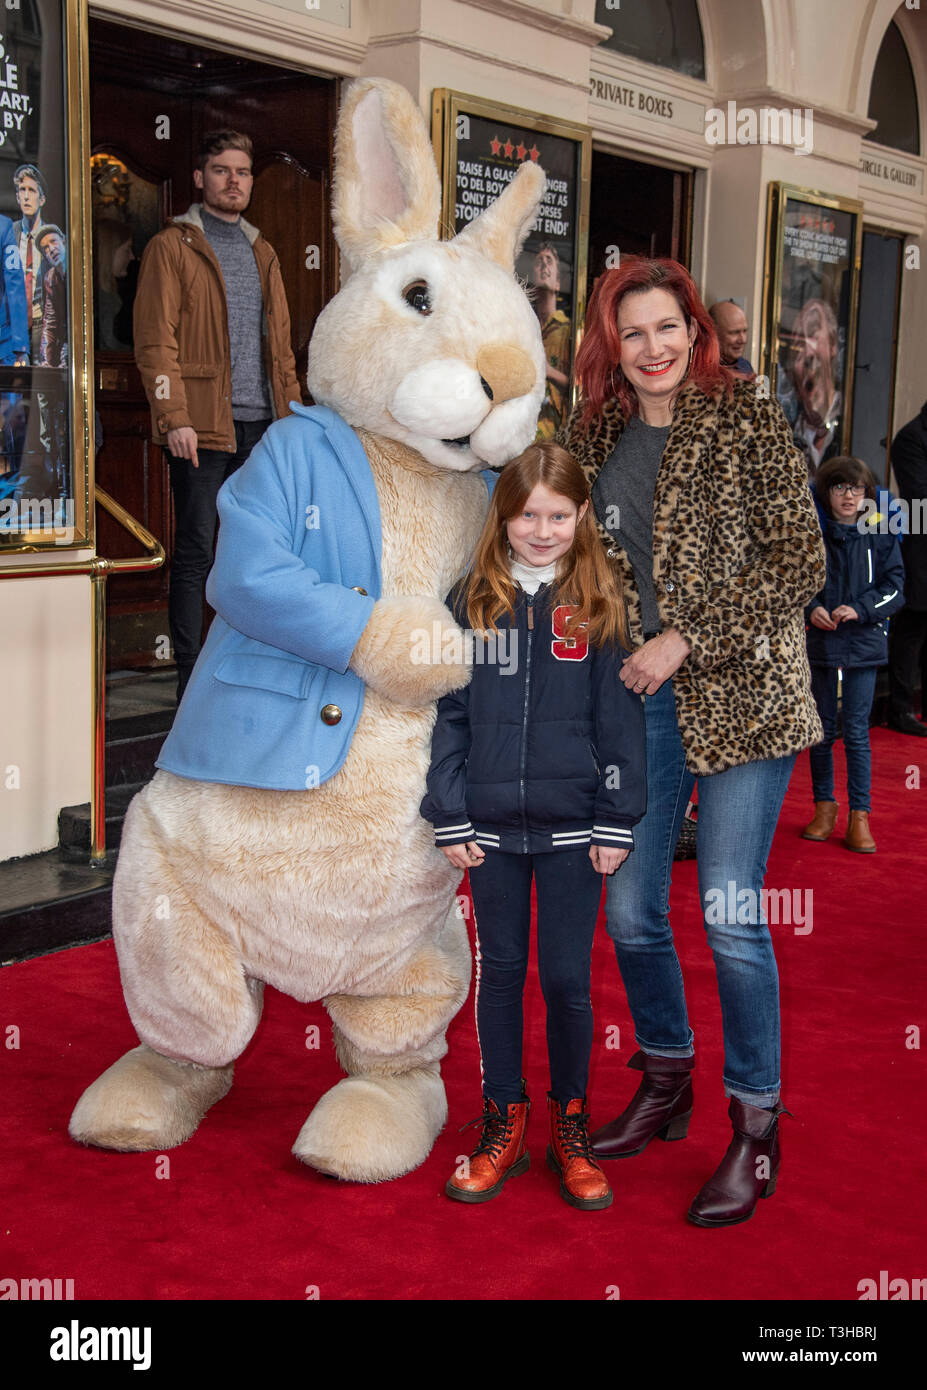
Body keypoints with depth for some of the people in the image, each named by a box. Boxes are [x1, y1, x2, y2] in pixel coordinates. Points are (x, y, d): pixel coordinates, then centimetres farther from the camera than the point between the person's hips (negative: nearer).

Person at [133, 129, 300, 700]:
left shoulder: (262, 252, 20)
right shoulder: (172, 246, 1)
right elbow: (156, 341, -6)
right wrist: (174, 418, -16)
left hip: (262, 424, 6)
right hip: (204, 425, -6)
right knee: (197, 552, -5)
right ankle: (192, 679, 0)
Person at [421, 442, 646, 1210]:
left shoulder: (602, 604, -1)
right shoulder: (472, 600, 2)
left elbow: (620, 719, -1)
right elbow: (448, 714, 3)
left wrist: (616, 823, -5)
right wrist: (450, 819, -1)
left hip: (572, 827, -1)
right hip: (491, 825, 2)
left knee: (567, 978, 7)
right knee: (500, 971, 12)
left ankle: (571, 1128, 25)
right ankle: (503, 1126, 26)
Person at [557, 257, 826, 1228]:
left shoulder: (744, 420, -4)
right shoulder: (594, 436, 10)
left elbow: (801, 562, -8)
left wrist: (688, 639, -12)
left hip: (737, 696, -5)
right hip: (635, 703, 5)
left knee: (728, 913, -4)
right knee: (628, 906, 9)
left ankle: (756, 1126, 14)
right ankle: (666, 1080, 33)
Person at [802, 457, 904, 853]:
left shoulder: (880, 535, 1)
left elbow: (895, 587, 0)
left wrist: (859, 609, -15)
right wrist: (810, 609, -10)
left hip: (863, 643, -1)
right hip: (818, 642, 1)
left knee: (856, 732, -2)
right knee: (822, 730, 10)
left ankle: (859, 815, 5)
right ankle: (824, 806, 22)